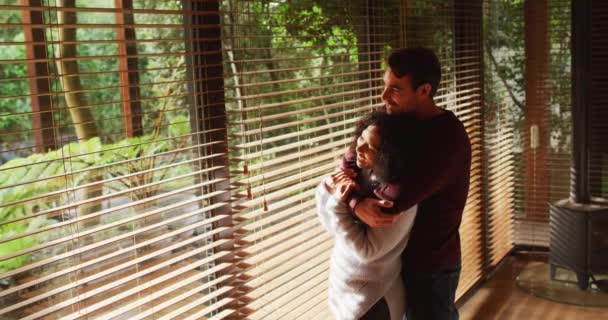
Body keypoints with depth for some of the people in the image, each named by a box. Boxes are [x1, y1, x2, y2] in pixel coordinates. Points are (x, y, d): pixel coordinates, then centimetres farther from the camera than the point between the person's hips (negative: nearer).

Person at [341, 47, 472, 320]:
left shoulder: (447, 137, -25)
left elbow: (394, 197, -34)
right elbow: (350, 159, 1)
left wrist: (354, 200, -16)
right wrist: (358, 203, -19)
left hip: (431, 265, -7)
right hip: (402, 256, 8)